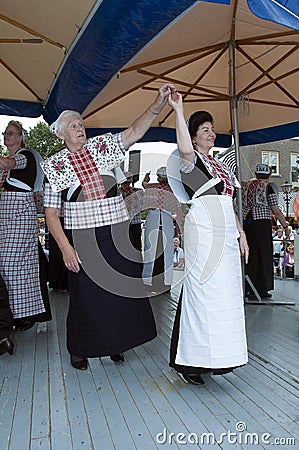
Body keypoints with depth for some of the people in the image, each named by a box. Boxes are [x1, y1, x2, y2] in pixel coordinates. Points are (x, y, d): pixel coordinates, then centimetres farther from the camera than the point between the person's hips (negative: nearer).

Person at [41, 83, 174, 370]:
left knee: (124, 289, 9)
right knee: (85, 294, 6)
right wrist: (65, 247, -14)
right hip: (82, 241, -2)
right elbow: (51, 213, -3)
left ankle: (116, 344, 32)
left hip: (118, 236, 3)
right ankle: (79, 350, 30)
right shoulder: (56, 165, 1)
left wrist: (158, 104, -18)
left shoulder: (101, 146, 8)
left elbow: (134, 132, -4)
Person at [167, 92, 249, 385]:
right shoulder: (191, 160, 1)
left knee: (225, 293, 8)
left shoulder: (220, 165, 25)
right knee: (203, 292, -10)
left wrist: (240, 233, 17)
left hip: (226, 232, 8)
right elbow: (184, 149, -26)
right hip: (202, 229, -8)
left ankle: (216, 357, 20)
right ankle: (188, 361, 0)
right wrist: (178, 110, -21)